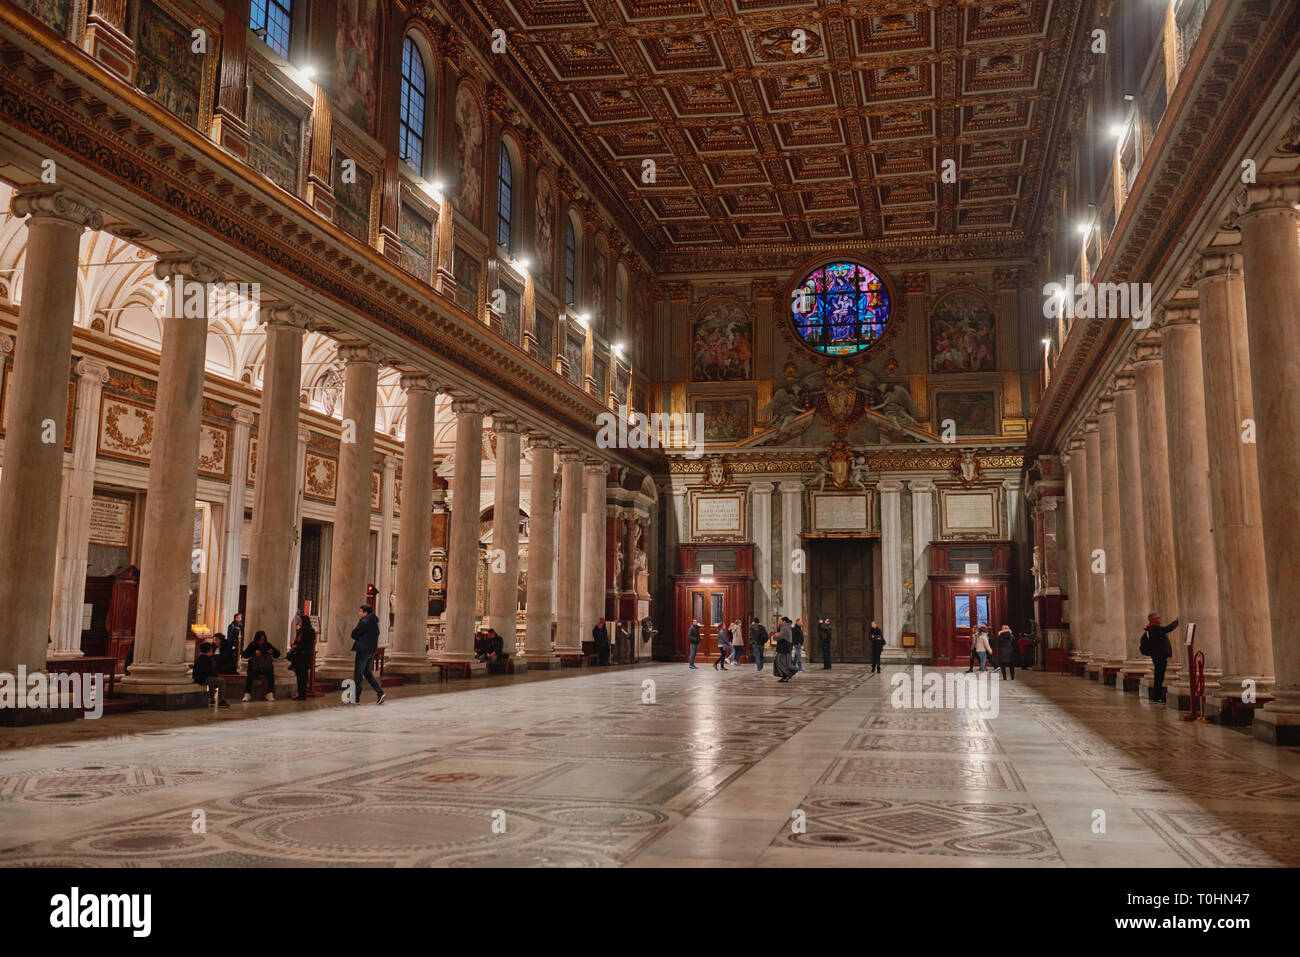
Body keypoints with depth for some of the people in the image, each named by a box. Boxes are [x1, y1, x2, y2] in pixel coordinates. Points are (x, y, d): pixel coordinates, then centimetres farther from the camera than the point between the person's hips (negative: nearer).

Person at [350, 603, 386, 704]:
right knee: (367, 673, 17)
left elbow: (354, 634, -13)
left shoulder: (364, 622, -17)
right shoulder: (374, 622, 12)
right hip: (372, 650, 9)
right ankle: (380, 692, 6)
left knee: (358, 674, 0)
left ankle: (356, 698, 6)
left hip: (363, 650, -9)